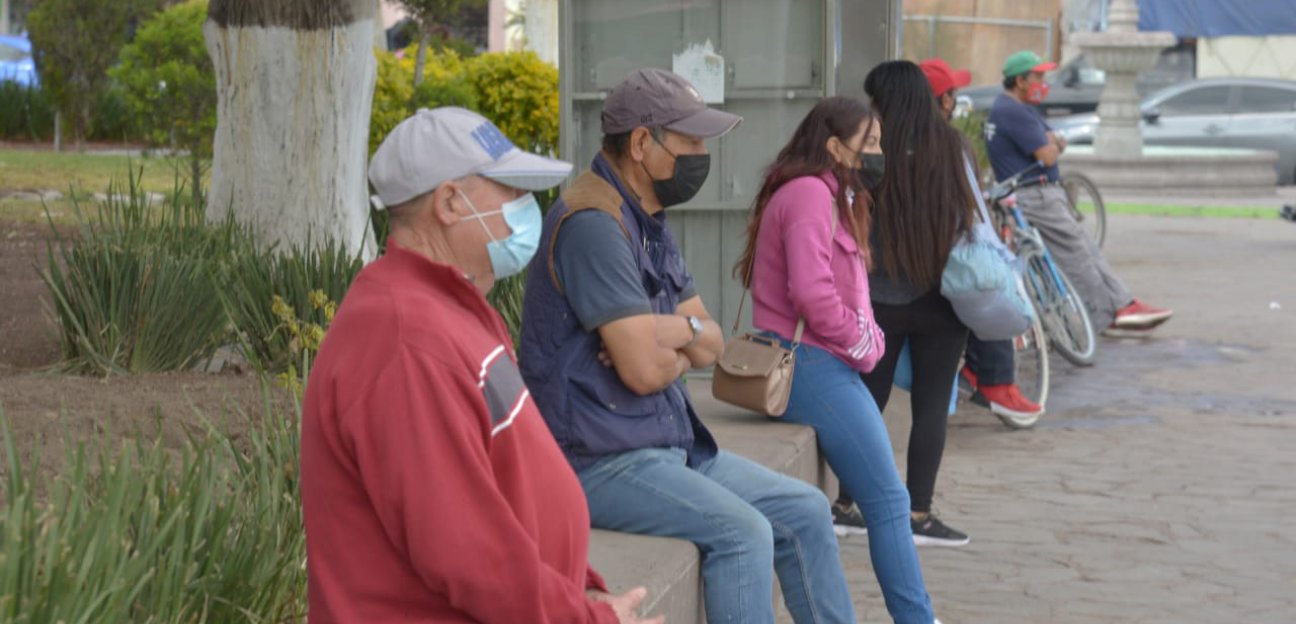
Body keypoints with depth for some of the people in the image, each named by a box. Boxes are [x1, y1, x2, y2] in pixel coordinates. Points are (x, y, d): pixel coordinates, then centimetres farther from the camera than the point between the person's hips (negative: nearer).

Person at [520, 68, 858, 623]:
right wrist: (686, 331, -1)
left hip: (667, 444, 10)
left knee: (805, 510, 7)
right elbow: (645, 369, -24)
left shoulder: (650, 223, 13)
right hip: (601, 463, -10)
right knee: (742, 532, -25)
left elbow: (710, 346, 11)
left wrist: (671, 336, -12)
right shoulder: (592, 224, -19)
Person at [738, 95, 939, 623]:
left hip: (825, 366, 11)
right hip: (812, 366, -11)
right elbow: (812, 294, -23)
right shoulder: (809, 194, -13)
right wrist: (863, 346, -9)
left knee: (886, 500, 9)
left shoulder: (830, 196, 21)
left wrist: (869, 339, 3)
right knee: (887, 500, -9)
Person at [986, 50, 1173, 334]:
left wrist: (1054, 142, -6)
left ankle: (1122, 305, 8)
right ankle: (1109, 313, 0)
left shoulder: (1020, 108, 18)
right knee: (1076, 256, -6)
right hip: (1035, 197, -11)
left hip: (1044, 196, 11)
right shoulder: (1013, 112, -18)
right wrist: (1051, 143, 0)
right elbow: (1047, 156, -22)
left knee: (1087, 250, 8)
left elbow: (1055, 145, 18)